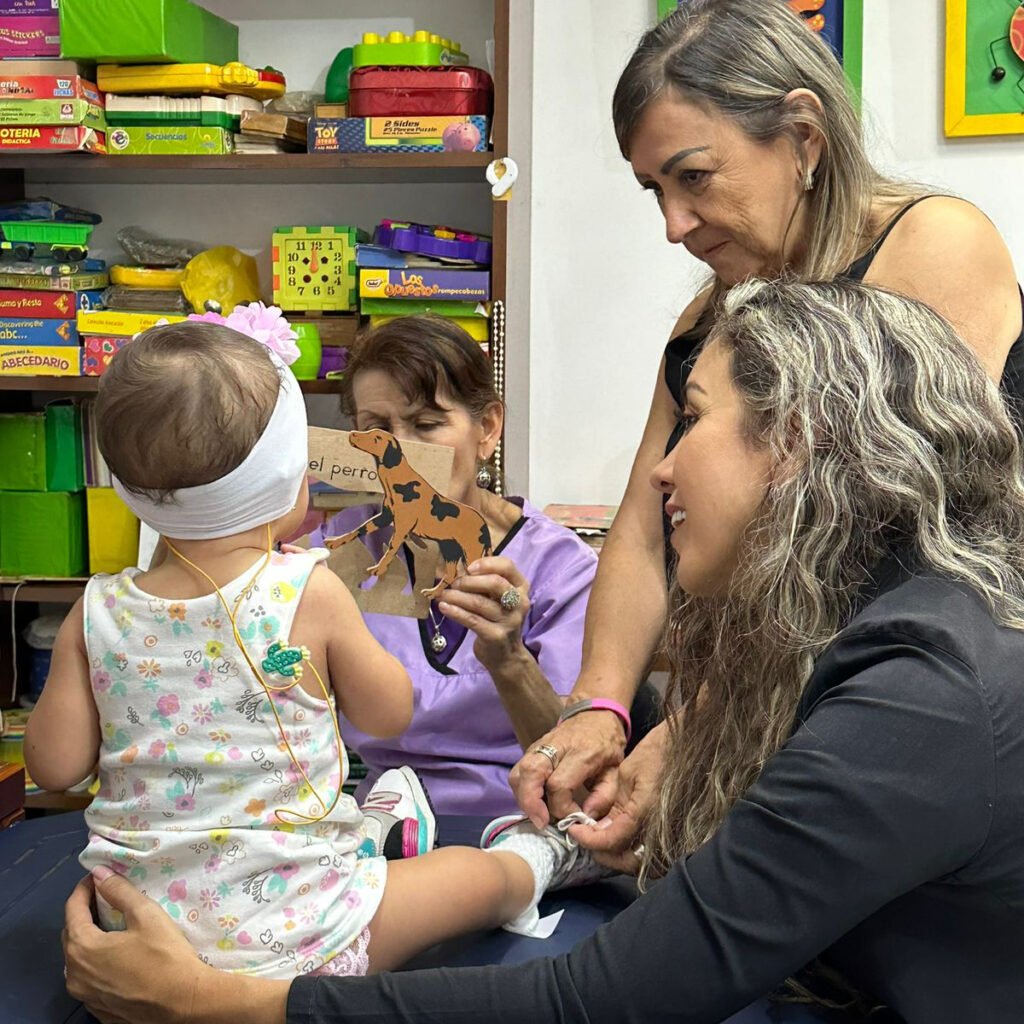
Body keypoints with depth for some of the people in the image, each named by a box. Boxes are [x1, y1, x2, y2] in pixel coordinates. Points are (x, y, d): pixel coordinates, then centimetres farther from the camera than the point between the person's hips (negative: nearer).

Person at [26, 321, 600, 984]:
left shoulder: (97, 616, -10)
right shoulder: (309, 594, -18)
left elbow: (55, 766, -2)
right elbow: (390, 714, -4)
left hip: (134, 933, 5)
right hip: (289, 941, -4)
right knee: (485, 875, 18)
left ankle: (373, 823, 51)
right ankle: (536, 858, 46)